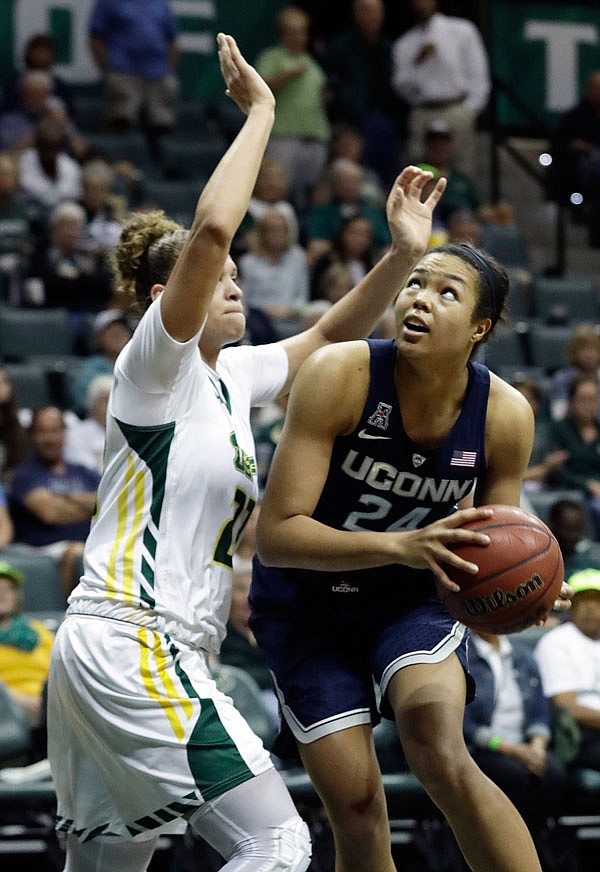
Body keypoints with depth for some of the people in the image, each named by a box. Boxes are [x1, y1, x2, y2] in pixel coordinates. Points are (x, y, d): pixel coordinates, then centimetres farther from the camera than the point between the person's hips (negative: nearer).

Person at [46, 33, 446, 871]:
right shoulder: (155, 362, -6)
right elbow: (211, 229, -20)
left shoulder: (230, 377, 17)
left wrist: (402, 254, 11)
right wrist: (259, 112, -12)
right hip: (132, 645, -9)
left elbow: (328, 338, 25)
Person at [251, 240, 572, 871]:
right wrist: (401, 546, -42)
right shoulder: (340, 376, -26)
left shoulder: (504, 415, -17)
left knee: (442, 759, -25)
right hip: (307, 603, -1)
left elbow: (493, 546, 0)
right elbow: (276, 535, -28)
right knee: (356, 812, -4)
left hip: (413, 600, 1)